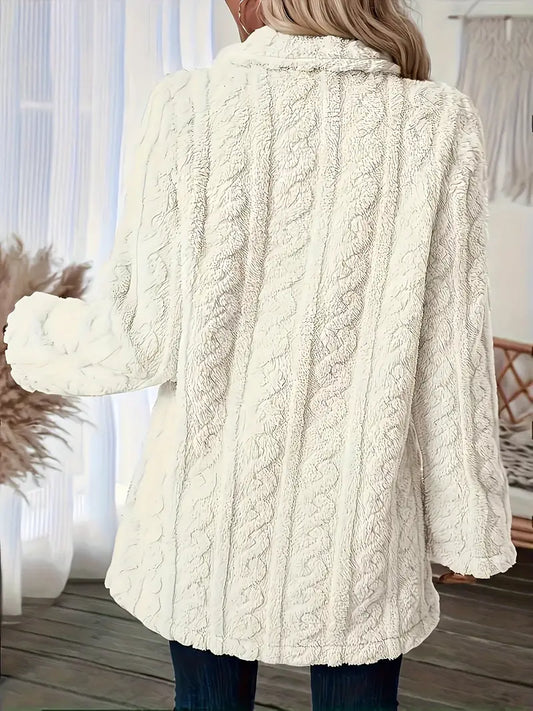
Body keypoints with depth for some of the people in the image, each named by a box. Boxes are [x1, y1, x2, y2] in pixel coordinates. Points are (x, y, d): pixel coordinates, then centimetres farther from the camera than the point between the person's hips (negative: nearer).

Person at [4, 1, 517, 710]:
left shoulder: (190, 105, -10)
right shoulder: (441, 123, -7)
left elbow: (140, 332, -8)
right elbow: (450, 361, -5)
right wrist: (468, 522, 7)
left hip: (211, 510, 0)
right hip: (359, 523, 1)